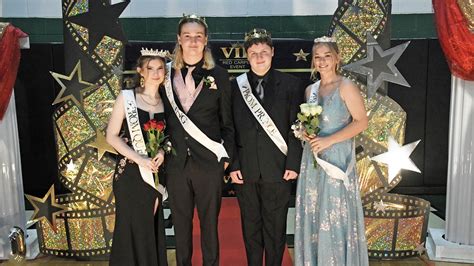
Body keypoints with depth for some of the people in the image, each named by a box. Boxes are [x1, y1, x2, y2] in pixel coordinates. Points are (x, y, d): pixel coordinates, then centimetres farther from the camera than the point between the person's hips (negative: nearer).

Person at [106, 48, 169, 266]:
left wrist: (162, 152, -7)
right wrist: (139, 159, -16)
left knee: (153, 229, 11)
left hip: (155, 174, 3)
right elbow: (111, 136, -6)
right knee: (132, 230, 5)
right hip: (130, 174, -3)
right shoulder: (126, 97, -5)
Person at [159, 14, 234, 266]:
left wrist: (227, 156, -1)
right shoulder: (167, 74, 3)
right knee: (180, 223, 15)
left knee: (209, 222, 11)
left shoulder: (219, 75, -1)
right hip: (175, 161, 2)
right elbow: (163, 117, 7)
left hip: (209, 161, -1)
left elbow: (227, 120, 2)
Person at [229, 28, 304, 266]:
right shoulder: (236, 86, 4)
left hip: (278, 169, -1)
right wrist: (233, 165, -2)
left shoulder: (291, 85, 1)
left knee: (276, 227, 10)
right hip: (245, 170, 1)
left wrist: (293, 164, -5)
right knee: (250, 226, 13)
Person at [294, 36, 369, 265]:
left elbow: (361, 122, -11)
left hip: (337, 158, -5)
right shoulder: (310, 90, 11)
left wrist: (329, 140, -18)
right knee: (313, 214, 10)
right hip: (312, 158, 6)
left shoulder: (346, 87, -6)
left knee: (336, 215, 0)